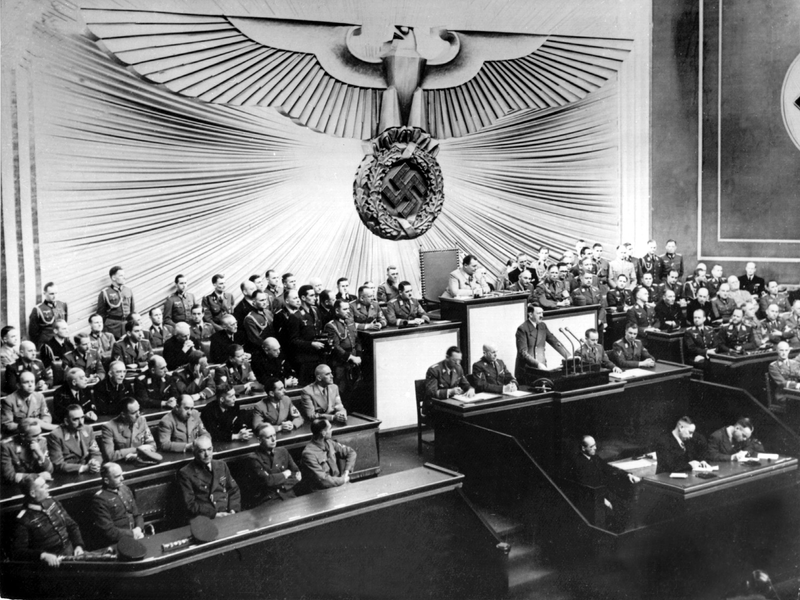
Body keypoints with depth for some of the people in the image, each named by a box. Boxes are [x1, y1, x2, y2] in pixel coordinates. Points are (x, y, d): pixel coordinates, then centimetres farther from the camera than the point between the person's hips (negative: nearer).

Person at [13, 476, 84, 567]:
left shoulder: (52, 502, 8)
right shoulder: (23, 520, -10)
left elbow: (72, 526, 17)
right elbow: (18, 552, -12)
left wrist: (79, 545, 0)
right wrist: (43, 555, -26)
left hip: (72, 554, 6)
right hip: (52, 563, -6)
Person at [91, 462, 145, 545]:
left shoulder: (125, 489, 12)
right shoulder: (99, 499, -9)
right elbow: (108, 531, -12)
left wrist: (139, 529, -2)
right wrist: (132, 534, -12)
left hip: (135, 536, 7)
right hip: (116, 544, -7)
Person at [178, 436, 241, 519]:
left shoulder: (221, 465, 16)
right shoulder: (185, 473, 0)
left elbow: (234, 490, 18)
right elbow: (190, 504, -5)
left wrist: (233, 510, -2)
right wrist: (214, 514, -15)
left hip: (227, 515, 4)